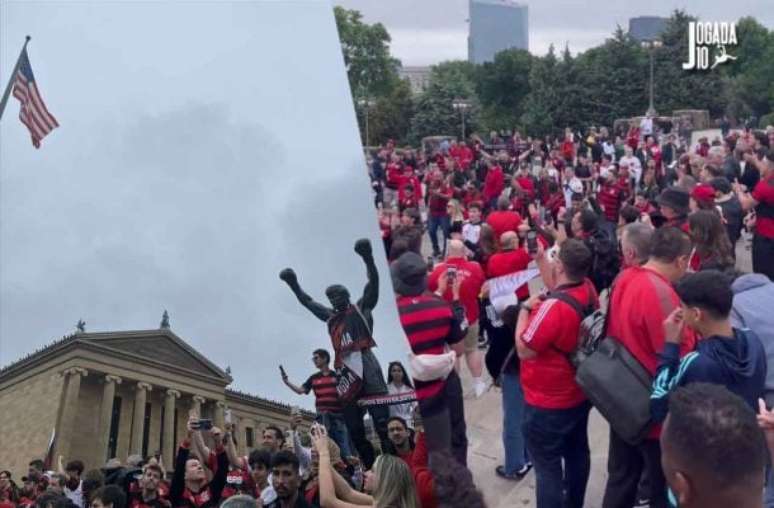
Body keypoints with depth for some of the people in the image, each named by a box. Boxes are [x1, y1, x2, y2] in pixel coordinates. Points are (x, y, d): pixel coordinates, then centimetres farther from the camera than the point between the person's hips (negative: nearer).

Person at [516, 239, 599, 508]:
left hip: (548, 404, -9)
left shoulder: (554, 306, -32)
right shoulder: (589, 289, -8)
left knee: (548, 466, 4)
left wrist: (525, 309, -13)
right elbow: (559, 288, 15)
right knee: (577, 453, 23)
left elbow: (524, 350, -23)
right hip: (579, 394, 9)